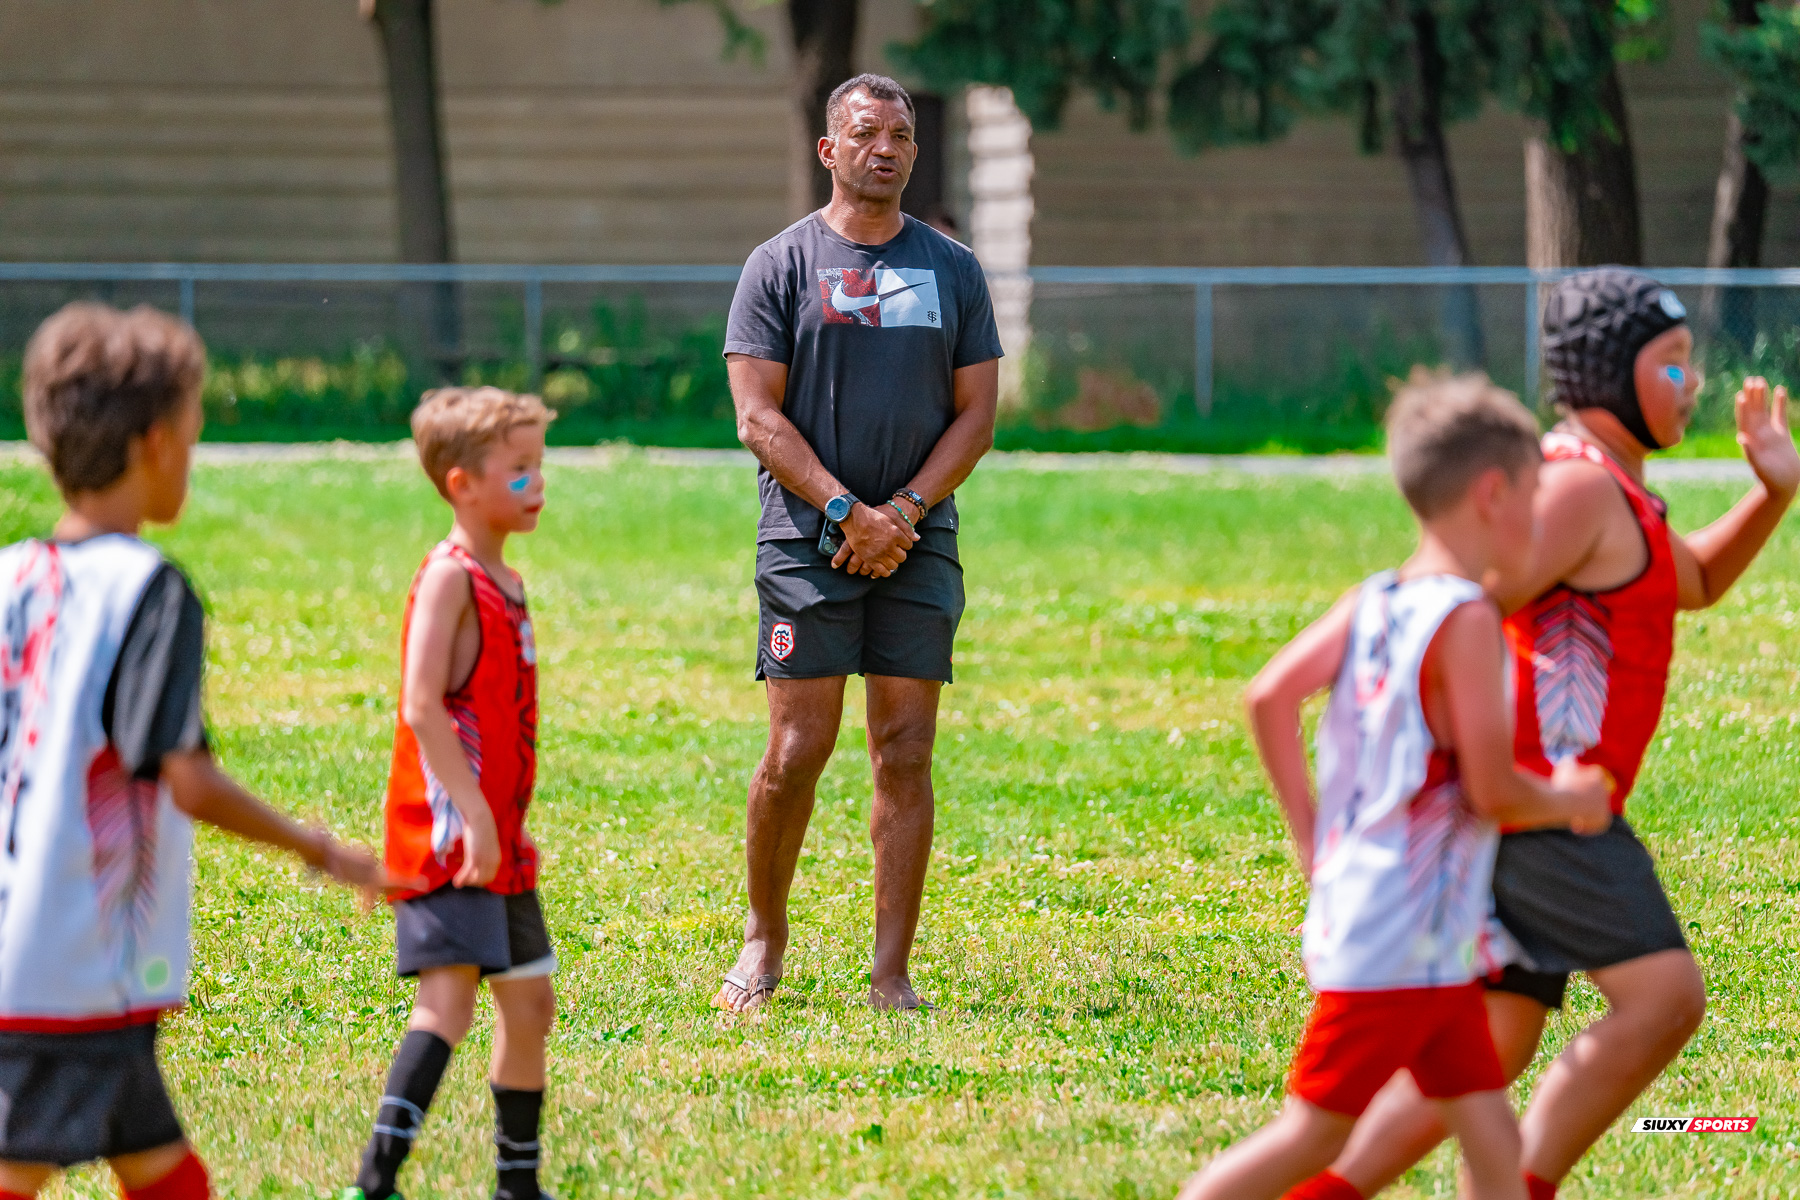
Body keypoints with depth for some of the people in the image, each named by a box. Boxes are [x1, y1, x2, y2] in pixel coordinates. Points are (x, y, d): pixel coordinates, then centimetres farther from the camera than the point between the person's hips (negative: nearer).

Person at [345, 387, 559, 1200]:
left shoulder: (504, 582, 15)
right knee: (448, 999, -20)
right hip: (445, 836, -10)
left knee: (528, 1002, 17)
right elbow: (422, 705, -23)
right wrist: (473, 813, -26)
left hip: (497, 842, 10)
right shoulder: (449, 578, -14)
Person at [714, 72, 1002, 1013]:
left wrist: (904, 511, -7)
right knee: (798, 750, -6)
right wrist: (848, 511, -14)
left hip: (917, 543, 3)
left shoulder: (952, 270, 12)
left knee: (905, 755, -2)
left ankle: (891, 975, -1)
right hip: (809, 541, -3)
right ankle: (764, 938, 13)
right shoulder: (781, 265, 3)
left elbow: (976, 414, 9)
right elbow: (759, 415, -4)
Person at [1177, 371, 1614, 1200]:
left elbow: (1269, 696, 4)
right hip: (1404, 941, -9)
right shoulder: (1467, 620, -16)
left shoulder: (1373, 603, 7)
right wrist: (1569, 800, 2)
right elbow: (1493, 791, -18)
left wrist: (1313, 842, 11)